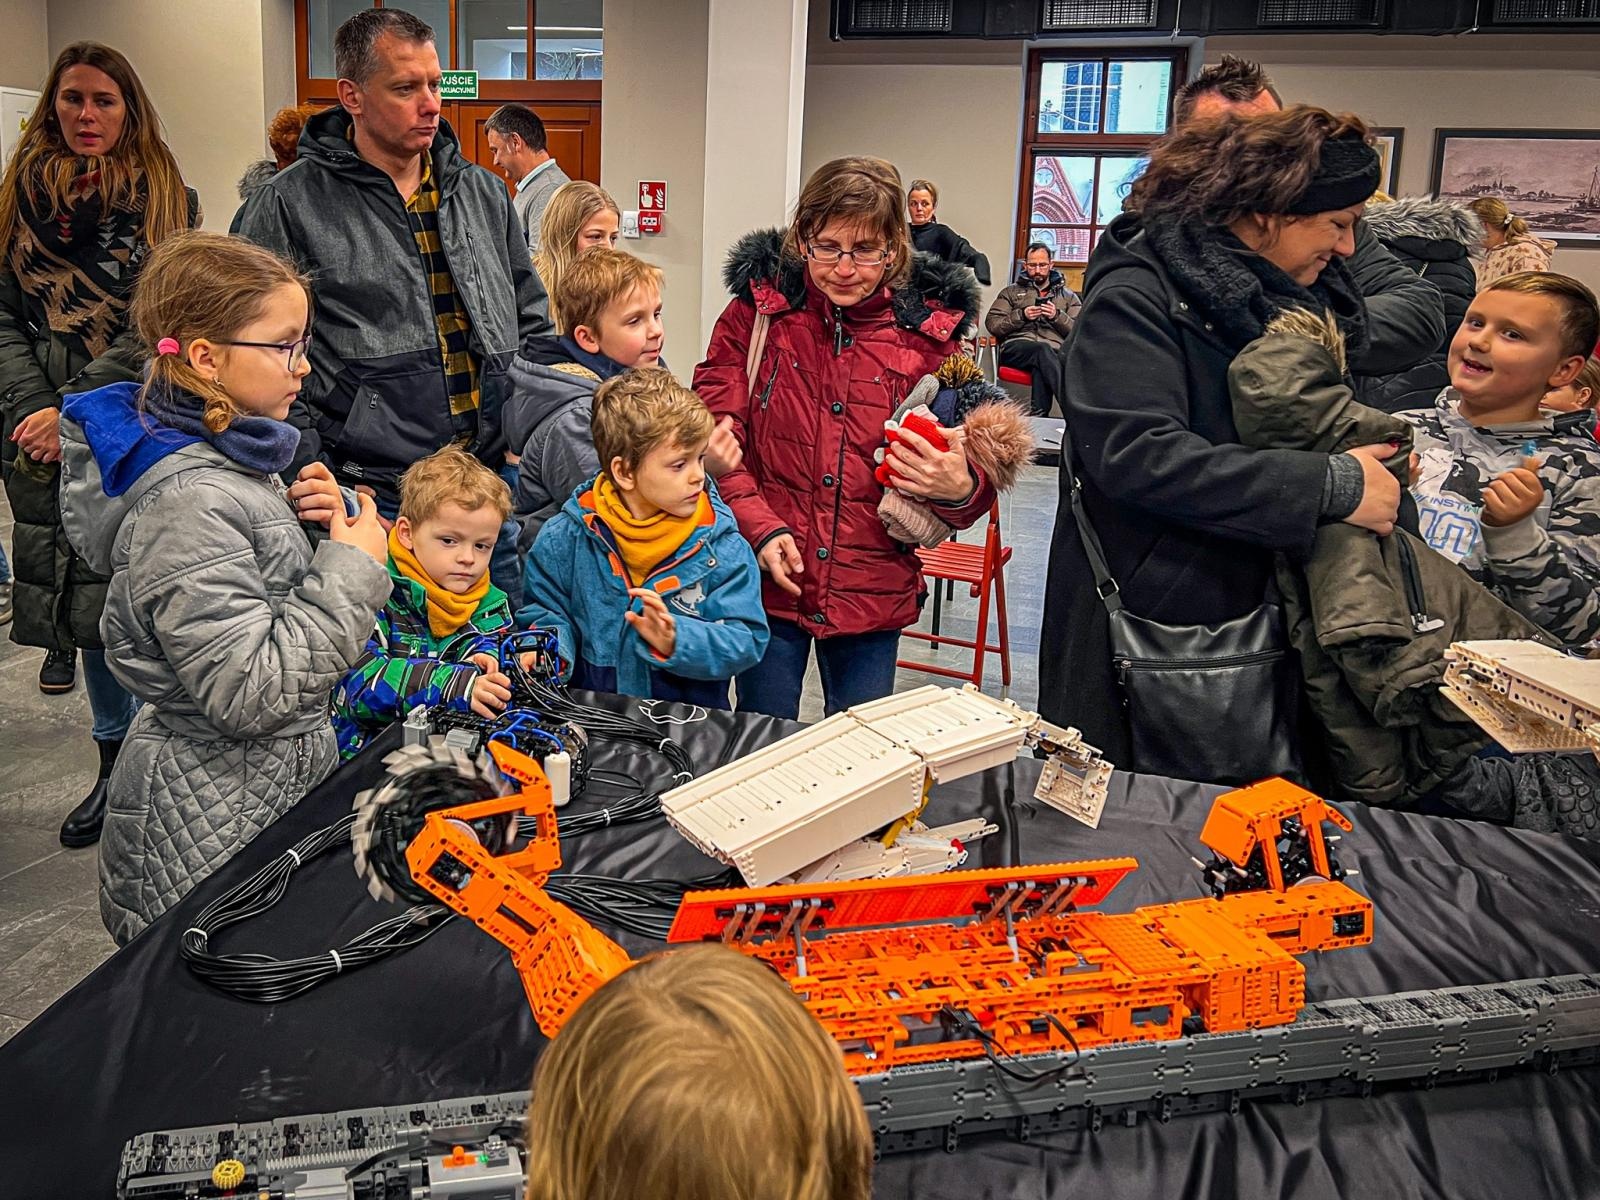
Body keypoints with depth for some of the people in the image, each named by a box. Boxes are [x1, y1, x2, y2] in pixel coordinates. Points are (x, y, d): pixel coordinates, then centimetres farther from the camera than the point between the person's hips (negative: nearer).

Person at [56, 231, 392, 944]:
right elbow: (249, 690, -29)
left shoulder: (224, 455, 3)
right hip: (214, 825, -9)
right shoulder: (191, 502, -26)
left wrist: (292, 514, -1)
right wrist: (351, 569, -23)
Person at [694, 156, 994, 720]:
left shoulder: (928, 330, 0)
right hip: (770, 582, -1)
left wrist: (959, 488, -20)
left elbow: (965, 470, 4)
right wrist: (760, 528, -15)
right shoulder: (757, 311, -2)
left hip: (873, 591, 1)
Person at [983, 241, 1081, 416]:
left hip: (1055, 352, 1)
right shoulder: (1011, 292, 26)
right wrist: (1021, 315, -3)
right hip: (1017, 346, 0)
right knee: (1043, 349, -37)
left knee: (1041, 366, -39)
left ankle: (1039, 415, -50)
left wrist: (1057, 316, -5)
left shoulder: (1068, 296, 25)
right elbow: (992, 324, 12)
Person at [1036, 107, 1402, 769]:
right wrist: (1331, 486, -26)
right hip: (1139, 628, -7)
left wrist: (1373, 455, 5)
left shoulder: (1296, 298, 10)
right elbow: (1135, 453, -28)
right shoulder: (1137, 296, -14)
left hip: (1256, 609, 7)